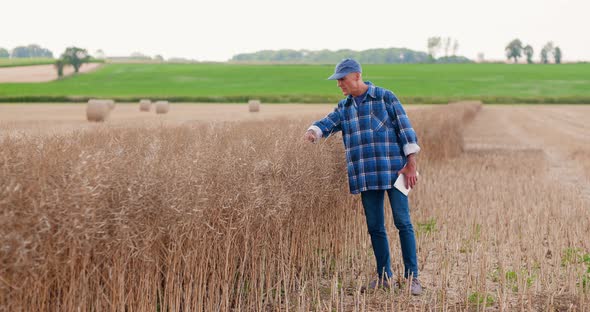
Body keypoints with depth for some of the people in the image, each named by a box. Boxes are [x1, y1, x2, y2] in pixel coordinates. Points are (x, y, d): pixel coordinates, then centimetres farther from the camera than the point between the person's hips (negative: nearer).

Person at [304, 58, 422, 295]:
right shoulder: (344, 108, 14)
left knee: (402, 222, -4)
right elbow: (327, 123, 0)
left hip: (392, 170, -5)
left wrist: (411, 164, -10)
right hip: (366, 176, 5)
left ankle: (412, 277, 2)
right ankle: (385, 277, 17)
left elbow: (405, 129, -3)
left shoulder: (385, 97, -1)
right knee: (375, 227, 7)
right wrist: (312, 132, -24)